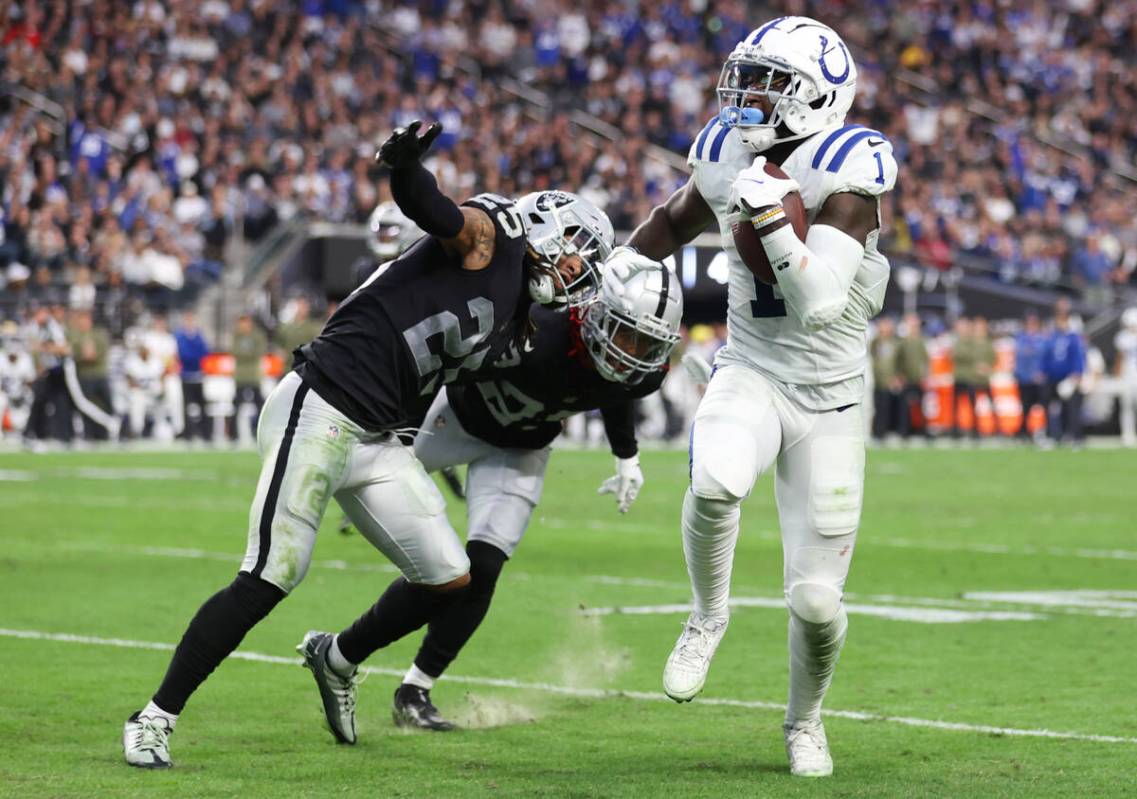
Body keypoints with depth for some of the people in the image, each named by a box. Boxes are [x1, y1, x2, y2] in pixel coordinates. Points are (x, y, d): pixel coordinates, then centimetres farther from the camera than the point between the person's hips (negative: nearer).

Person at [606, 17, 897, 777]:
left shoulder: (844, 172, -18)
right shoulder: (727, 157, -2)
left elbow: (819, 301, -28)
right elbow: (674, 222, 22)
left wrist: (770, 214, -36)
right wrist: (616, 271, 10)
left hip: (829, 400, -3)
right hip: (750, 373, 3)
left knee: (816, 598, -2)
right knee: (717, 480, -34)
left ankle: (805, 718, 29)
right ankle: (708, 615, -5)